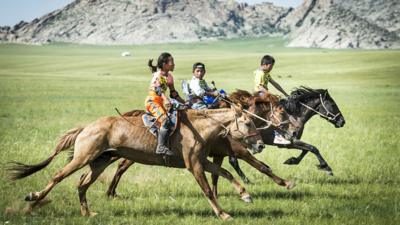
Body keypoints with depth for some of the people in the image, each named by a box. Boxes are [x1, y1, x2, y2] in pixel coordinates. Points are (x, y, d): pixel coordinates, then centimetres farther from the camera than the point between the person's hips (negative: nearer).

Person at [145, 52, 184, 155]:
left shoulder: (169, 76, 13)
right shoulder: (158, 75, -12)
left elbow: (173, 93, 22)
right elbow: (158, 88, -29)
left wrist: (184, 102, 19)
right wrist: (166, 99, -45)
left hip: (161, 101, 9)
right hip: (152, 101, -9)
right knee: (166, 120, -26)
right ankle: (161, 147, -31)